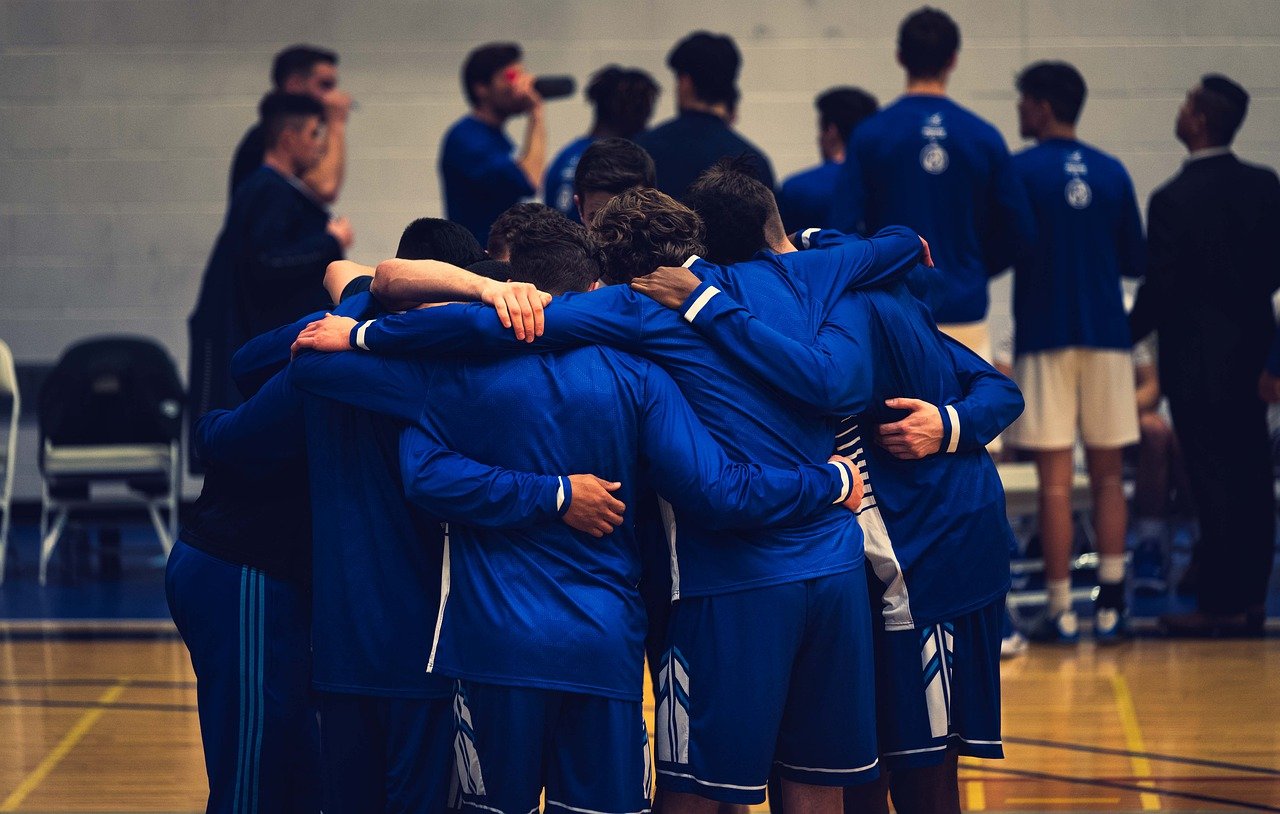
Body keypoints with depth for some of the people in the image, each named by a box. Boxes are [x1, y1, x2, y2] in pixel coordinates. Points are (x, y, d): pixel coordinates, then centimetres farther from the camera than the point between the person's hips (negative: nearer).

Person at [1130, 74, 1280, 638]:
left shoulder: (1173, 200, -17)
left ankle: (1221, 606, -1)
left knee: (1213, 480, -3)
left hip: (1198, 360, -6)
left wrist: (1126, 337, 1)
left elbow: (1160, 289, -14)